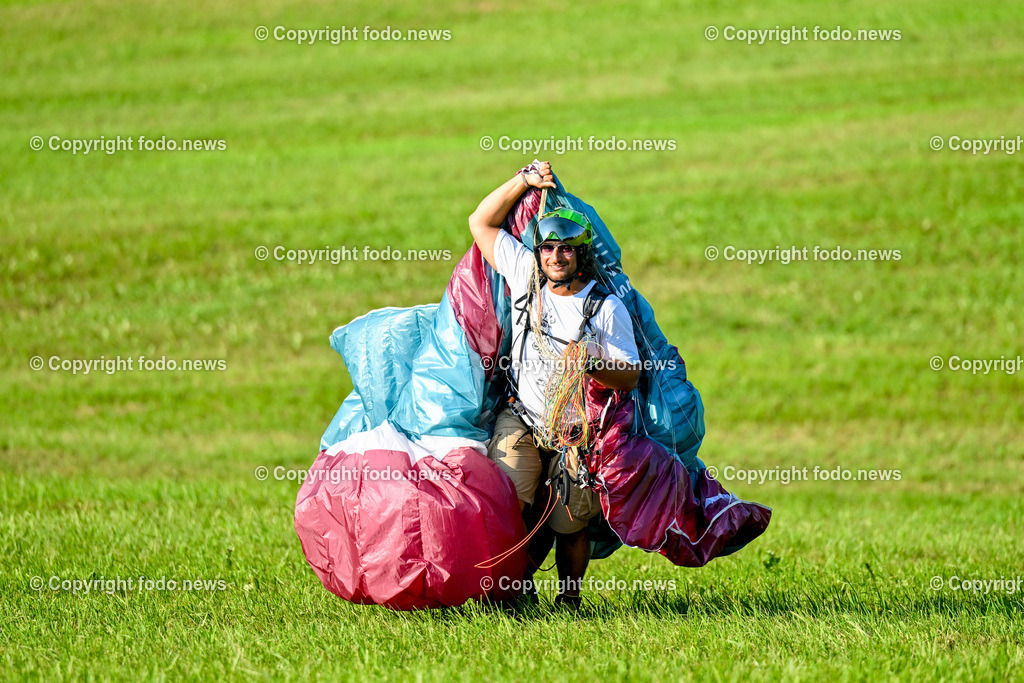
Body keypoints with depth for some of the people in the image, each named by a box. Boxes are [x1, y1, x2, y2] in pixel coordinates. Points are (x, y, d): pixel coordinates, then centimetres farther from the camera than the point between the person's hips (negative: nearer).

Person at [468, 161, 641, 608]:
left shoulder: (607, 308, -8)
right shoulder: (526, 278, 1)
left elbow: (631, 377, -8)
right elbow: (481, 222, 7)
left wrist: (592, 365, -28)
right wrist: (525, 180, -1)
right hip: (521, 422, 2)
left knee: (569, 527, 2)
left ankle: (569, 598, 25)